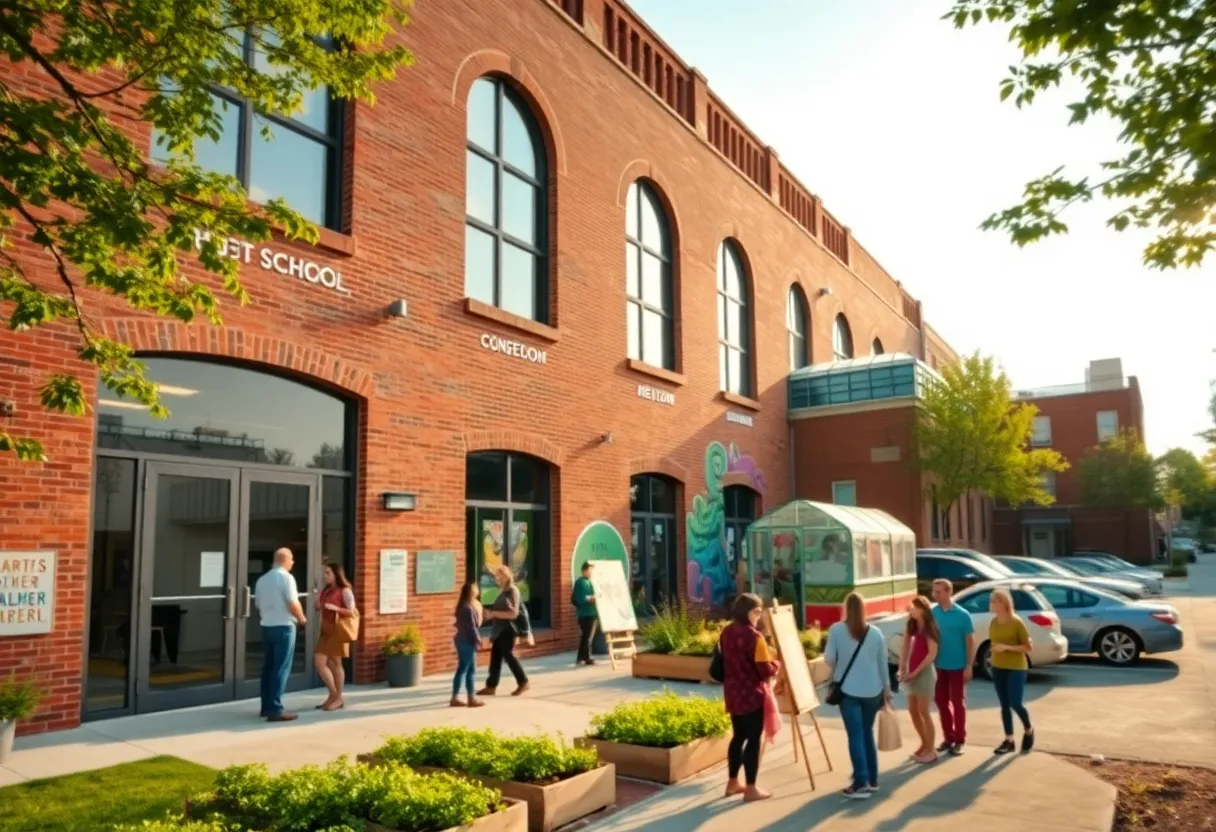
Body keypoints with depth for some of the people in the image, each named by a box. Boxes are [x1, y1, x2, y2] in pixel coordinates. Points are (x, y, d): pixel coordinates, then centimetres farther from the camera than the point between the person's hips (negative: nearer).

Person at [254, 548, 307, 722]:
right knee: (281, 668, -5)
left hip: (266, 626, 7)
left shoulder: (262, 579, 10)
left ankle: (266, 706, 21)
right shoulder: (286, 577, -12)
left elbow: (258, 605, 16)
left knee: (268, 666, 14)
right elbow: (293, 604, -17)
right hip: (283, 627, -7)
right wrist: (302, 619, -1)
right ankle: (275, 710, -6)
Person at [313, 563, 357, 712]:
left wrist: (335, 608, -24)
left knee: (335, 664, 0)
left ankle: (338, 698, 12)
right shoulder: (326, 590, 13)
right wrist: (318, 605, 0)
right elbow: (319, 608, 22)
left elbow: (351, 611, -12)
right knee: (318, 662, 4)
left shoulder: (344, 591, -8)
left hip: (337, 630, -7)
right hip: (326, 630, 7)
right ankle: (333, 694, 16)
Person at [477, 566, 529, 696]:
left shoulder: (512, 591, -12)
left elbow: (513, 613, -20)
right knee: (495, 657, 7)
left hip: (507, 629, -8)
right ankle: (491, 686, 10)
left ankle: (523, 683, 8)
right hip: (499, 629, 8)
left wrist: (494, 613, -21)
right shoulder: (502, 591, 15)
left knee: (508, 655, -3)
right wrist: (491, 613, 2)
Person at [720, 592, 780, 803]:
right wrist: (777, 664, 0)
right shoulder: (753, 636, -19)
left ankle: (732, 783, 25)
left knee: (738, 736, 18)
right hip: (752, 695, -8)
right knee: (754, 739, 2)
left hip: (733, 694, 8)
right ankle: (750, 788, 8)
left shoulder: (726, 633, 6)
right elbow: (766, 670, -19)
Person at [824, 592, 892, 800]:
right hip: (872, 691, 4)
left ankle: (861, 783, -7)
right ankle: (872, 780, 22)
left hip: (848, 690, -3)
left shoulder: (836, 630, -7)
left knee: (855, 736, -2)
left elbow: (829, 659, -5)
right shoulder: (875, 632, 2)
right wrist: (886, 688, 18)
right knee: (868, 733, 16)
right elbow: (883, 663, 7)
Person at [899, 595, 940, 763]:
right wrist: (903, 669, -2)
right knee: (913, 711, 11)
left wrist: (916, 672, -16)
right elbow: (905, 646, 8)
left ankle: (931, 750, 7)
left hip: (924, 672, -7)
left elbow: (932, 654, -15)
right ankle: (924, 744, 25)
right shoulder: (913, 626, 9)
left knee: (923, 712, -3)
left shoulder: (929, 628, -11)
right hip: (912, 673, 7)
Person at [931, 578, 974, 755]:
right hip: (939, 666, 4)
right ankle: (948, 737, 23)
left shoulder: (962, 615, -11)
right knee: (941, 701, 10)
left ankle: (960, 740, 16)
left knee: (958, 702, 5)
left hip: (957, 666, -4)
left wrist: (969, 666, -11)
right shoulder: (933, 613, -1)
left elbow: (970, 641, -7)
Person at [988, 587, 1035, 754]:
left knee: (1015, 704, -6)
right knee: (1004, 705, 7)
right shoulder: (993, 623, 3)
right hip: (998, 668, 5)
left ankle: (1028, 731, 23)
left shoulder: (1017, 623, -14)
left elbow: (1028, 647, -13)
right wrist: (995, 649, 4)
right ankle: (1009, 740, 15)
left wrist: (1007, 647, -22)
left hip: (1016, 668, -5)